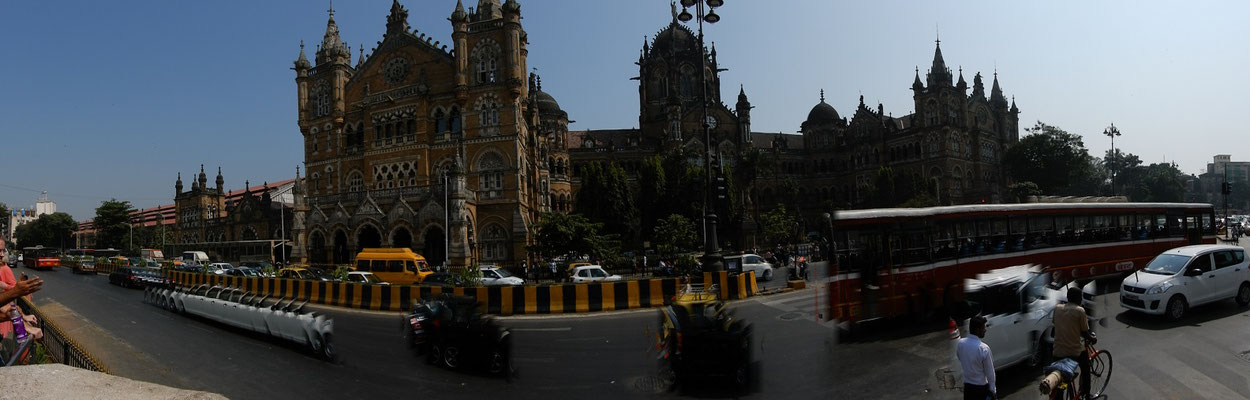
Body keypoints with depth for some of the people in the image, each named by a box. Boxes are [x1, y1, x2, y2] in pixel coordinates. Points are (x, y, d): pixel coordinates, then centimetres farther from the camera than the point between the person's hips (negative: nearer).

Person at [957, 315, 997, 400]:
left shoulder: (960, 343, -9)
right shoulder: (983, 348, -25)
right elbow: (990, 372, -16)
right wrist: (993, 390, -5)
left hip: (967, 385, 5)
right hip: (982, 387, -5)